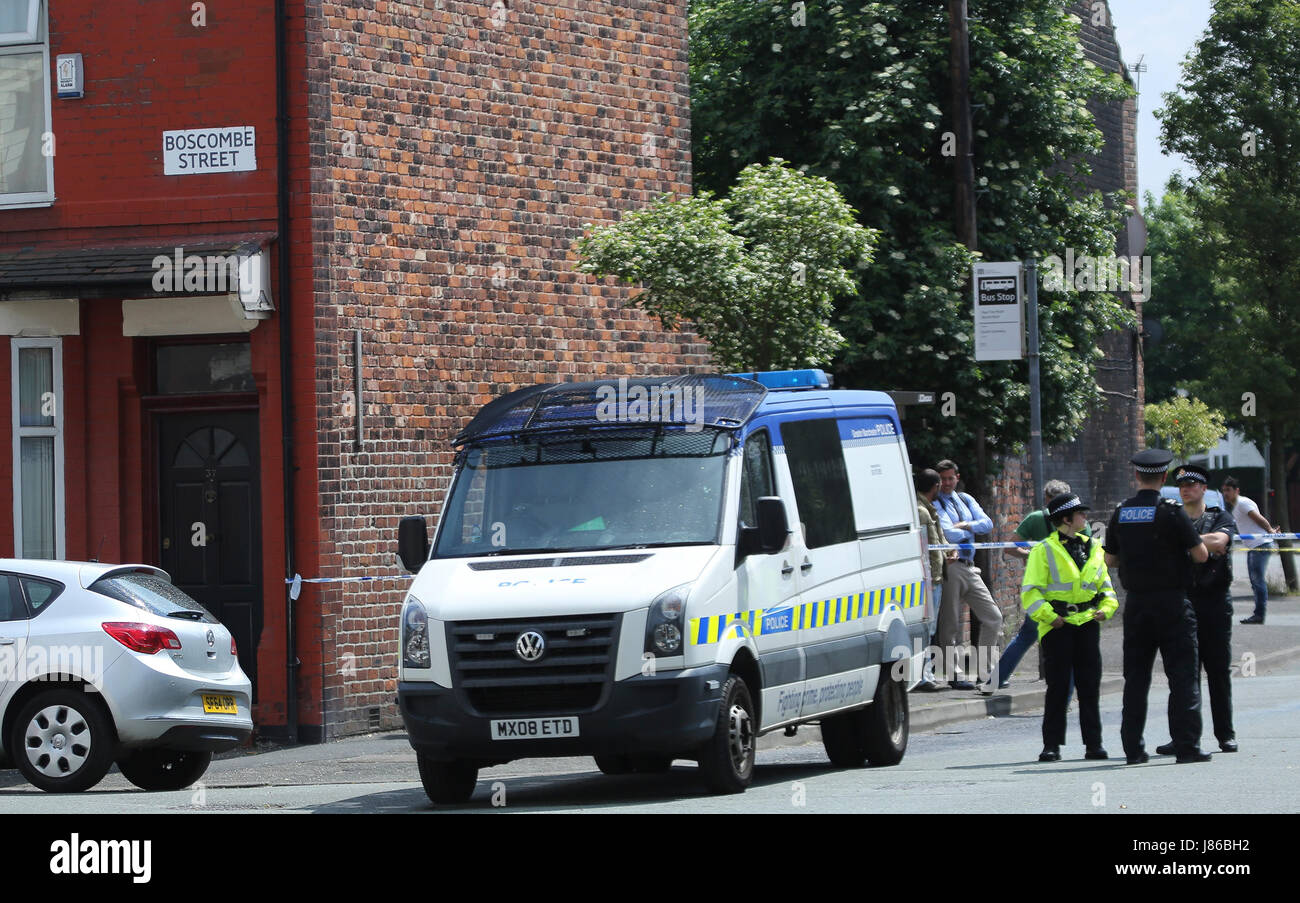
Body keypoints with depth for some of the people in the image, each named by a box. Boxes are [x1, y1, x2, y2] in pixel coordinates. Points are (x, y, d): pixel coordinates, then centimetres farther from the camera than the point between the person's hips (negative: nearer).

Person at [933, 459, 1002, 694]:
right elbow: (949, 533, -16)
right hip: (950, 567, -7)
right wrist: (970, 531, 0)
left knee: (993, 618, 5)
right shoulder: (935, 504, -4)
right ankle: (954, 675, 3)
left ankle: (987, 672, 12)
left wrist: (966, 526, -10)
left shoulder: (965, 500, 18)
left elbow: (987, 523, 6)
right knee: (950, 624, -2)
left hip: (969, 567, 7)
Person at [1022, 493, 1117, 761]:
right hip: (1058, 625, -5)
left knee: (1090, 685, 4)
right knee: (1058, 686, -4)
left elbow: (1105, 585, 22)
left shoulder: (1092, 548, 15)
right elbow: (1030, 591, -7)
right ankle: (1052, 745, 0)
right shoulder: (1044, 550, -3)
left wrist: (1106, 608, 4)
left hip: (1088, 622, 5)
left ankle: (1093, 743, 10)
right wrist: (1048, 615, -17)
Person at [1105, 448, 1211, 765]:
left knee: (1135, 678, 9)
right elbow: (1201, 555, -9)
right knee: (1183, 675, -1)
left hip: (1136, 604, 4)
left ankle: (1133, 748, 9)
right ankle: (1187, 746, -6)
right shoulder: (1171, 512, -11)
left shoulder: (1121, 513, 3)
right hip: (1172, 604, -4)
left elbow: (1110, 560, 12)